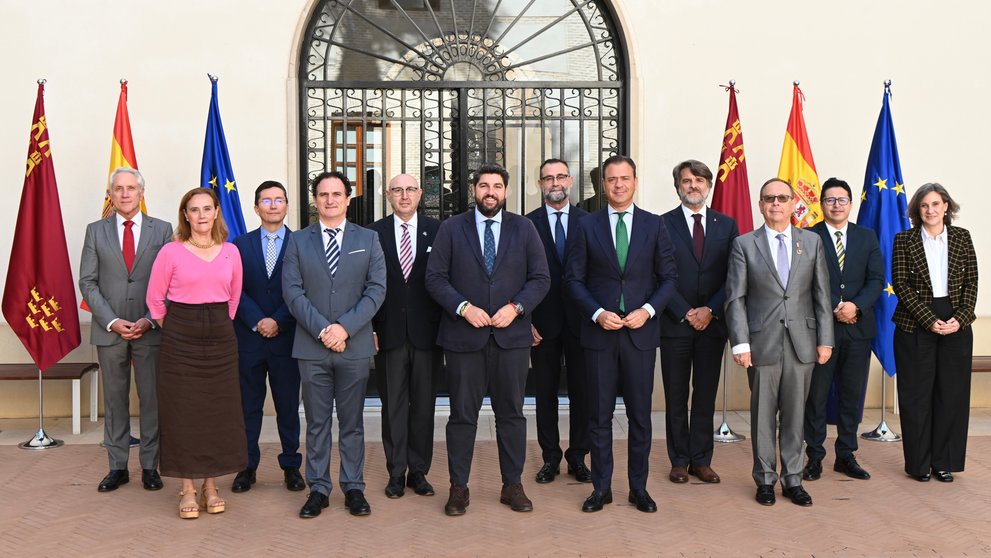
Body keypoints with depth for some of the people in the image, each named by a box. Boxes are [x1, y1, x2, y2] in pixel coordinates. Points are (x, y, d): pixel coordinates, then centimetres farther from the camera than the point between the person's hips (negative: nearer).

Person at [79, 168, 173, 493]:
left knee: (152, 400, 4)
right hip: (110, 329, 1)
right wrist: (112, 321, -9)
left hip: (150, 329, -1)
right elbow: (88, 282, 3)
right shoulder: (96, 231, 6)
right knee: (114, 400, 8)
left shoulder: (162, 230, 3)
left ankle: (150, 466, 14)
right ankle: (117, 466, 18)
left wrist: (150, 320, -10)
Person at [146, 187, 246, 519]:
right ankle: (188, 490, 12)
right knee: (182, 412, 1)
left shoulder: (231, 252, 5)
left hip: (220, 338, 3)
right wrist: (176, 330, 7)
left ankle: (211, 486, 18)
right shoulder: (171, 252, -3)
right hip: (181, 339, -2)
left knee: (219, 411, 5)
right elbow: (155, 299, 4)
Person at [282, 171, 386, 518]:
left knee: (352, 422, 7)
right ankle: (318, 489, 16)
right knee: (317, 422, 7)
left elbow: (376, 289, -2)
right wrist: (322, 329, -13)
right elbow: (292, 291, -1)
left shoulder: (368, 239, 6)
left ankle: (353, 488, 16)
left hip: (354, 346, 0)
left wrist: (345, 327, -13)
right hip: (311, 347, 0)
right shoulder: (298, 241, 7)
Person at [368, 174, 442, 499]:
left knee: (424, 405, 7)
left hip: (426, 333, 1)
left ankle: (419, 472, 18)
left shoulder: (437, 231, 4)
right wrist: (370, 328, -3)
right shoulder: (373, 233, 3)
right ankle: (396, 473, 16)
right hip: (389, 333, 0)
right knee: (393, 406, 6)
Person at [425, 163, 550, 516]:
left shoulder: (524, 229, 7)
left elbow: (540, 278, 4)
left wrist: (516, 307, -11)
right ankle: (458, 487, 16)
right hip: (463, 336, -1)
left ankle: (513, 486, 19)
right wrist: (464, 308, -13)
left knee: (511, 413, 8)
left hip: (512, 335, 1)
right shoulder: (451, 229, 5)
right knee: (462, 415, 5)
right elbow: (435, 277, 0)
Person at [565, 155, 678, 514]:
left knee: (640, 414, 7)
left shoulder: (654, 225, 4)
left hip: (641, 332, 0)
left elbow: (669, 277, 5)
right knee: (599, 414, 6)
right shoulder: (587, 226, 3)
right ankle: (601, 487, 17)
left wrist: (649, 310, -11)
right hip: (599, 332, 0)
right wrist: (597, 313, -12)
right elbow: (574, 279, 2)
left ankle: (638, 487, 20)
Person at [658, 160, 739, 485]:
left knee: (706, 396, 7)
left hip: (712, 323, 2)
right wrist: (685, 313, -10)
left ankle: (701, 460, 16)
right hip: (675, 324, -2)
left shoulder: (727, 225, 8)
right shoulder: (663, 224, 0)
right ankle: (679, 461, 15)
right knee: (676, 397, 5)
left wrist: (710, 310, -8)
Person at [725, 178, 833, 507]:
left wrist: (825, 339, 2)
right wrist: (740, 343, -9)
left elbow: (822, 294, 8)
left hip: (802, 341, 2)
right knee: (763, 414, 5)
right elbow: (735, 298, -2)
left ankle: (793, 480, 20)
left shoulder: (812, 241, 9)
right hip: (762, 341, -2)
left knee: (795, 413, 8)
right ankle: (765, 480, 18)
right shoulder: (744, 244, 2)